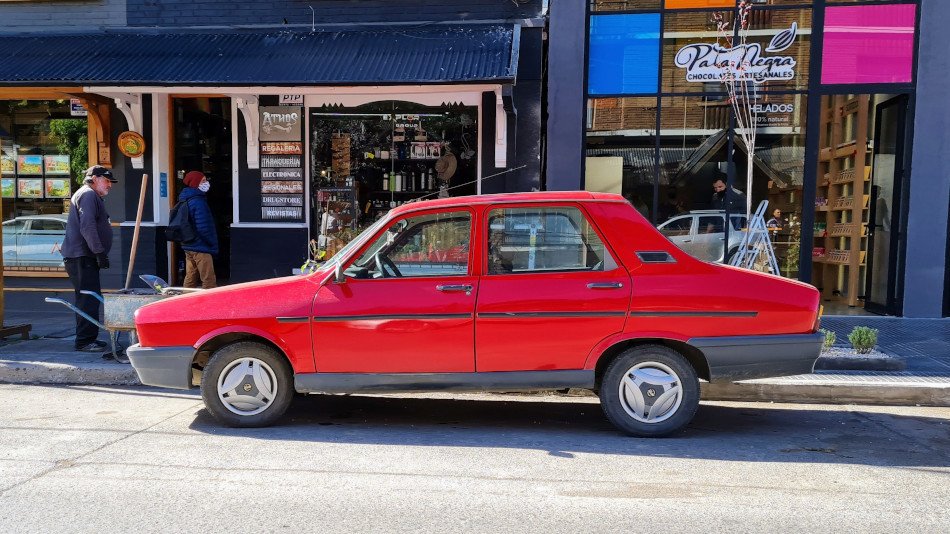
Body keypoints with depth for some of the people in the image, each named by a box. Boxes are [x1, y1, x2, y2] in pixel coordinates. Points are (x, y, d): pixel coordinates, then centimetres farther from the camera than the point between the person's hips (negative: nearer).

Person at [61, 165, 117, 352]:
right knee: (89, 299, -11)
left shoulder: (92, 196, 25)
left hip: (83, 257, 11)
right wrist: (100, 252, -22)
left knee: (87, 299, 14)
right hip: (82, 257, -11)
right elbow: (87, 227, -20)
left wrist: (99, 253, 23)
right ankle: (84, 341, -10)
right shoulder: (88, 194, -9)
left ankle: (87, 339, 21)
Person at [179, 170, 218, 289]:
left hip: (189, 246, 10)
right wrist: (213, 244, -10)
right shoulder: (198, 202, -17)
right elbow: (203, 228, -22)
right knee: (209, 281, -7)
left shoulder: (186, 200, 14)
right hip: (201, 248, -10)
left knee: (190, 279, 15)